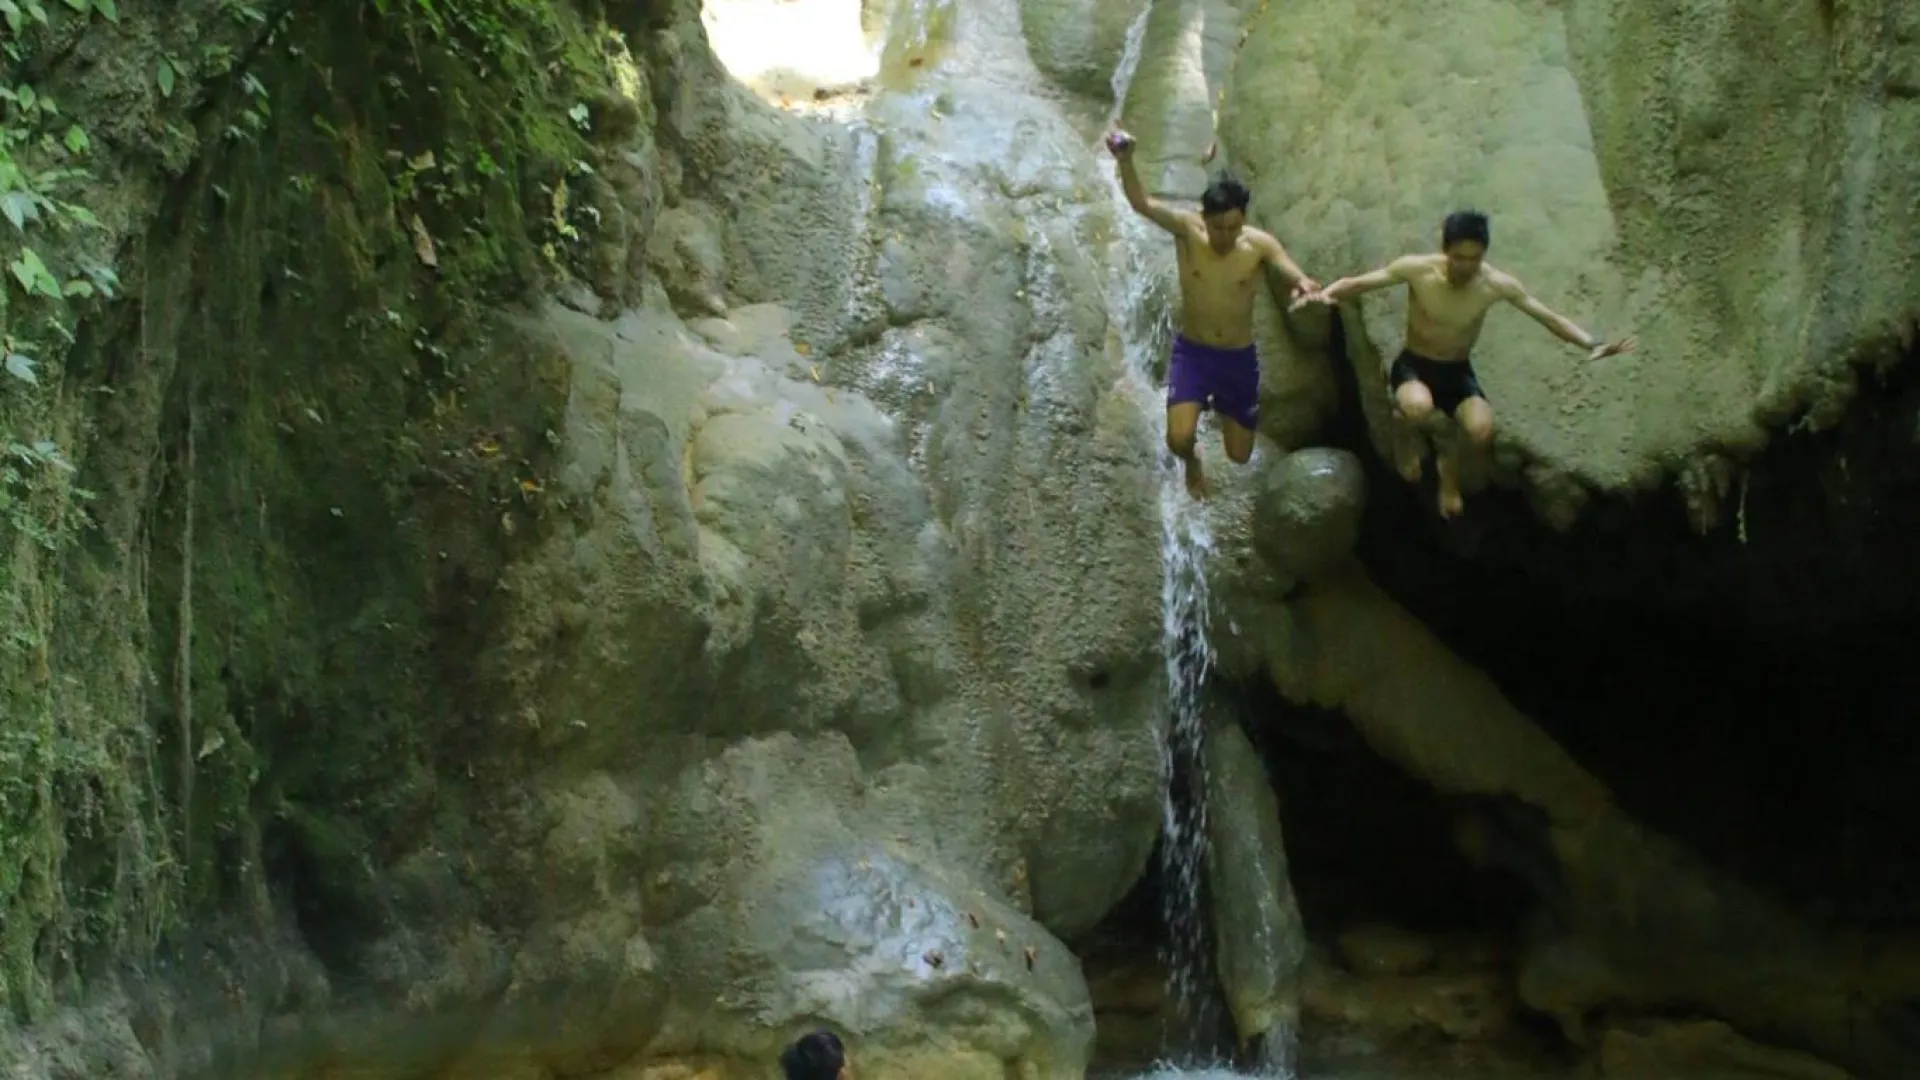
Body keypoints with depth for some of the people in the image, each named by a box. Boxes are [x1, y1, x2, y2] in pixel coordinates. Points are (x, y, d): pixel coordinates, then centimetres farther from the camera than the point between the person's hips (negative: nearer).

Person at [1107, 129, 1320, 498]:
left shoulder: (1260, 243, -16)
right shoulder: (1187, 229, -17)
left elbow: (1295, 275, -28)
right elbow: (1141, 203, -30)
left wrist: (1305, 286, -55)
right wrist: (1125, 160, -49)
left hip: (1240, 357, 1)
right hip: (1191, 352, -1)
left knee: (1240, 455, 12)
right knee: (1179, 440, -20)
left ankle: (1222, 409, 51)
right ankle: (1193, 461, 22)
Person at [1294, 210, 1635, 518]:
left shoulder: (1497, 284, -15)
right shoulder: (1416, 269, -19)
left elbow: (1550, 316, -11)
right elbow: (1356, 283, -13)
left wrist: (1591, 344, -26)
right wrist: (1324, 294, -36)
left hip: (1458, 372, 2)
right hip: (1413, 366, -2)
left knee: (1481, 430, -29)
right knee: (1418, 407, -40)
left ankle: (1450, 463, 11)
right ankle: (1404, 429, 3)